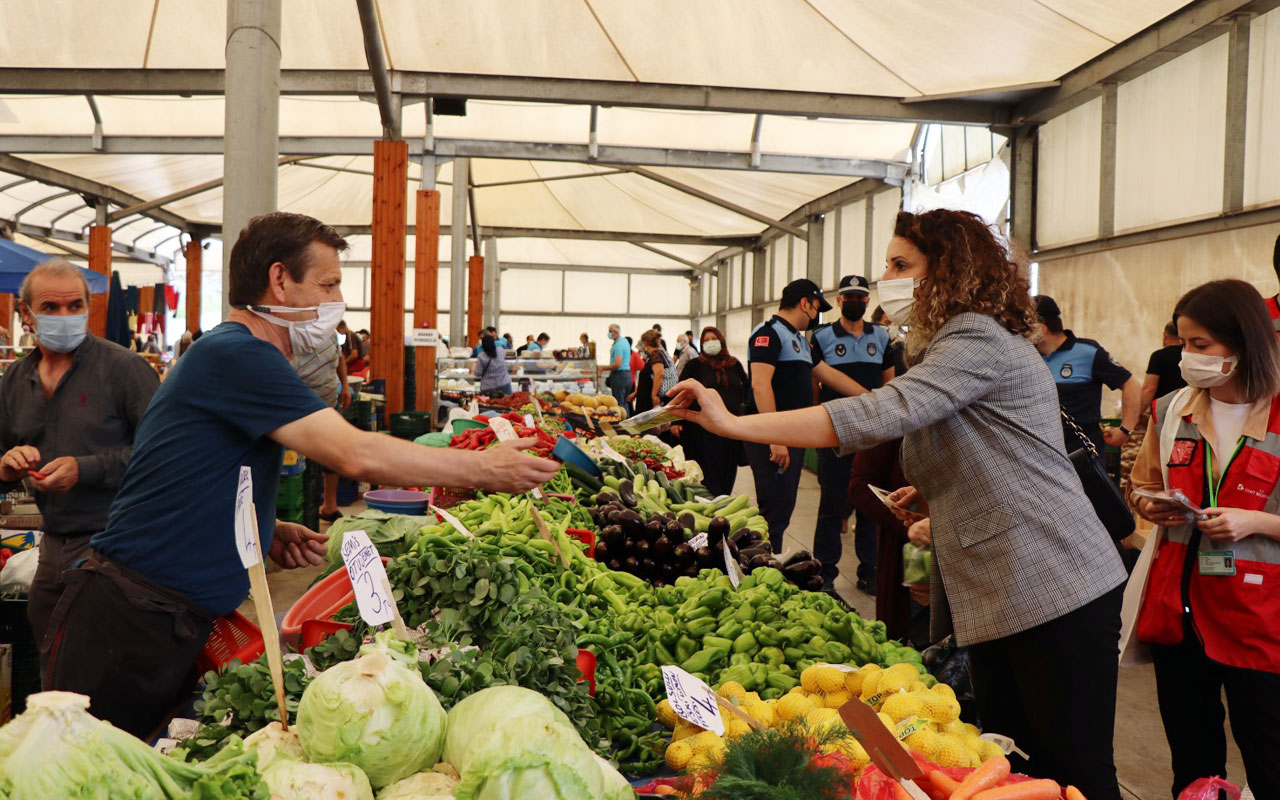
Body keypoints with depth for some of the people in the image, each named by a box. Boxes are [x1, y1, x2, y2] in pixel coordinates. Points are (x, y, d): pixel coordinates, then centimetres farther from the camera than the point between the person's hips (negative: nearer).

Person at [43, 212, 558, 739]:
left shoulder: (237, 355, 16)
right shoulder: (235, 353, -17)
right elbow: (357, 455, -24)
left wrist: (269, 533, 5)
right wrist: (486, 469, -15)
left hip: (178, 625, 10)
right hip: (130, 621, -10)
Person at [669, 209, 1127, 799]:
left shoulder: (978, 341, -13)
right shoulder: (952, 345, 19)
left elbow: (878, 415, -27)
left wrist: (731, 423, -27)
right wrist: (933, 495, 7)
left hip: (1054, 591, -10)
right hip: (998, 597, 10)